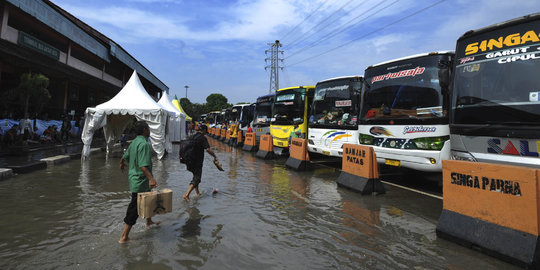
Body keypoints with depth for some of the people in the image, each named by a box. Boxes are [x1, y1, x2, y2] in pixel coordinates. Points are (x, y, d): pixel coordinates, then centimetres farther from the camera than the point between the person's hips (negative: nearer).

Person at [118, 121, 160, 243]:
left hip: (134, 178, 10)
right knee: (134, 208, -1)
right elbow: (143, 165, -31)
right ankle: (124, 237, 7)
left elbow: (124, 157, 22)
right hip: (140, 181, -10)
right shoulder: (144, 143, -22)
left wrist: (122, 164, 42)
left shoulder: (134, 142, 8)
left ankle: (148, 222, 47)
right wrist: (151, 178, -41)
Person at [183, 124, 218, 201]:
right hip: (197, 162, -8)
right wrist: (215, 157, -14)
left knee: (196, 175, 22)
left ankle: (197, 193, 28)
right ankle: (187, 194, -12)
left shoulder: (192, 136, 11)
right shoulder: (202, 138, -13)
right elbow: (208, 149, -24)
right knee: (196, 178, -2)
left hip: (190, 160, 8)